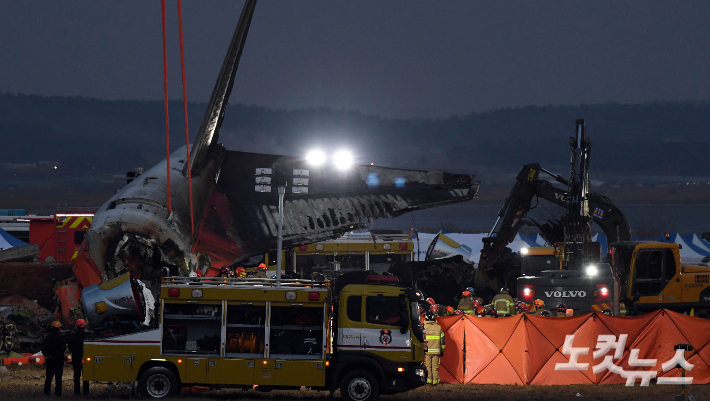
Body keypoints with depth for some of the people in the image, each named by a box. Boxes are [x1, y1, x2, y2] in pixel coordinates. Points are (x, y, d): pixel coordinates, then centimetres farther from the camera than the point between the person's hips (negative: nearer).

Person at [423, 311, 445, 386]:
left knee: (428, 366, 5)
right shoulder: (438, 327, 3)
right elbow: (442, 340, 7)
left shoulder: (423, 327, -5)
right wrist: (442, 350, 15)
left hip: (427, 351, -2)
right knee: (435, 366, 5)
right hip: (436, 351, 2)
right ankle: (435, 381, 5)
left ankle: (429, 380, 2)